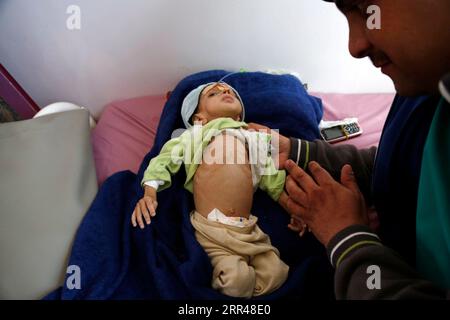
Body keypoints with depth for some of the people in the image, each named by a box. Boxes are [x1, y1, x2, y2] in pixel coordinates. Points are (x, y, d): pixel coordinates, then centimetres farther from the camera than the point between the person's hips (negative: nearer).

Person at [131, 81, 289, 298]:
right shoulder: (195, 136, 14)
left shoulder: (255, 139, 21)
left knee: (276, 273, -11)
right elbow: (164, 160, 5)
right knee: (237, 280, -21)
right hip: (211, 227, -4)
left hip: (249, 229, 4)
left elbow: (276, 181, 19)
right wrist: (149, 194, -11)